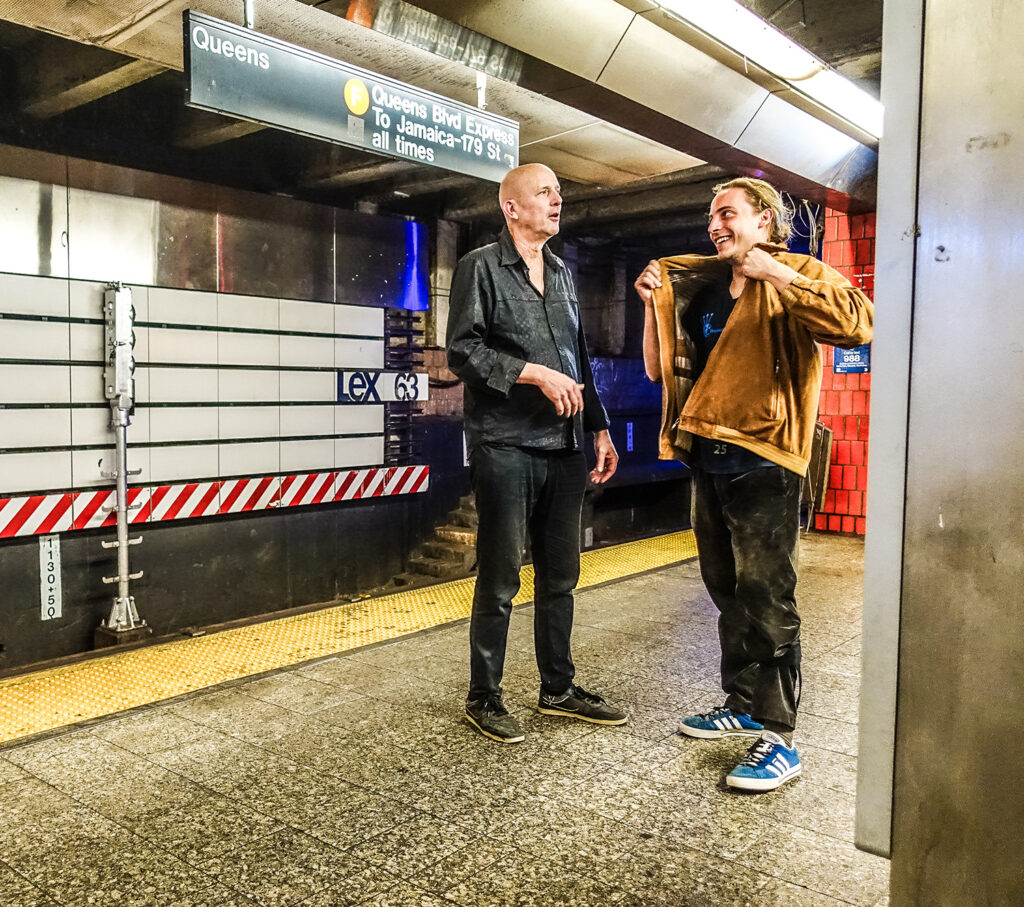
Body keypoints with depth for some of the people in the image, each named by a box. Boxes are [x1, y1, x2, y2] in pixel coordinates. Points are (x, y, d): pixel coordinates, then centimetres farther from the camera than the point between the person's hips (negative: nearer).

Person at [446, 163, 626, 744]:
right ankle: (484, 697, 15)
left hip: (564, 449, 7)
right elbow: (463, 350, -10)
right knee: (500, 580, 1)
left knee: (561, 576, 13)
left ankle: (558, 688, 26)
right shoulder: (482, 267, 0)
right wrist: (536, 374, -16)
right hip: (506, 448, -6)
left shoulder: (562, 272, 19)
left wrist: (599, 428, 17)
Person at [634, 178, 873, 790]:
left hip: (762, 463, -7)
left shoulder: (800, 277, -3)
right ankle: (743, 705, 30)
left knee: (766, 597, -6)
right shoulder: (704, 286, 17)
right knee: (728, 593, 16)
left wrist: (778, 276, -23)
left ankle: (780, 737, 3)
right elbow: (660, 369, 18)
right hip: (708, 459, 8)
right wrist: (655, 304, 6)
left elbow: (857, 324, -24)